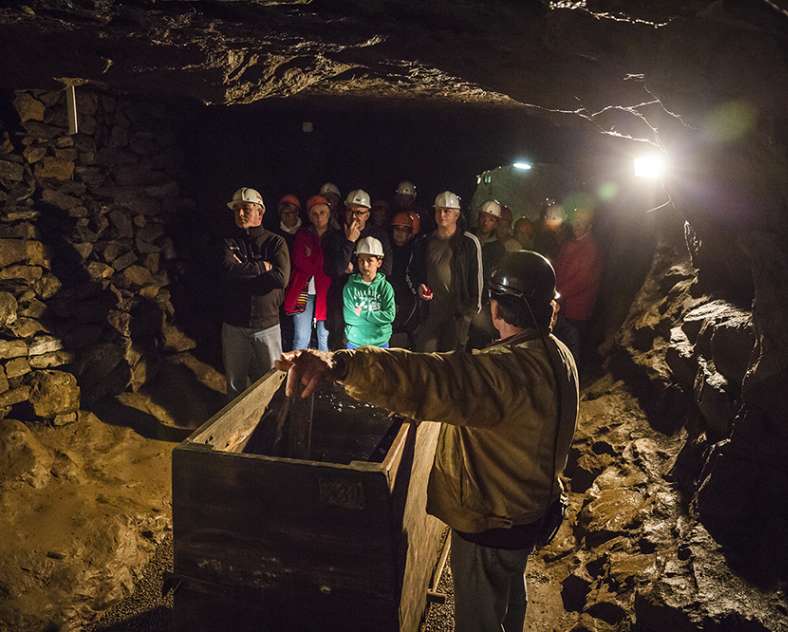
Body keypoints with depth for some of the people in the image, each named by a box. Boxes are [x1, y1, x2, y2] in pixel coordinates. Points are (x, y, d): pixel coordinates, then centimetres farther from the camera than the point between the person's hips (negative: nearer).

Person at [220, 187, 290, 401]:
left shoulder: (275, 242, 0)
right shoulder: (229, 243, 5)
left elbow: (281, 278, -16)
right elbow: (229, 270, -17)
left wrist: (244, 272, -12)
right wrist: (262, 267, -13)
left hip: (267, 325, -1)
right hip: (234, 326, 2)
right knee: (235, 386, 13)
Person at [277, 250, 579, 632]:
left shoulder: (509, 369, -36)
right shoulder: (558, 354, -4)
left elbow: (434, 380, -53)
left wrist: (340, 364, -64)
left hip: (491, 521, -9)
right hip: (533, 508, 9)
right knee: (511, 595, 35)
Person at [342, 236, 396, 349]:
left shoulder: (385, 287, -3)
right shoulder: (350, 286, -4)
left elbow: (390, 316, -11)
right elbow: (349, 317, -8)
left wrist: (363, 314, -15)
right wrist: (377, 317, -11)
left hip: (380, 342, 0)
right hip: (355, 342, 0)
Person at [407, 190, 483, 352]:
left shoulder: (469, 242, -1)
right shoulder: (424, 242, 10)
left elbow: (476, 278, 0)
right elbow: (411, 272, 21)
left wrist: (473, 307, -3)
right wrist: (418, 287, 1)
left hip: (458, 312, -3)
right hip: (429, 310, 3)